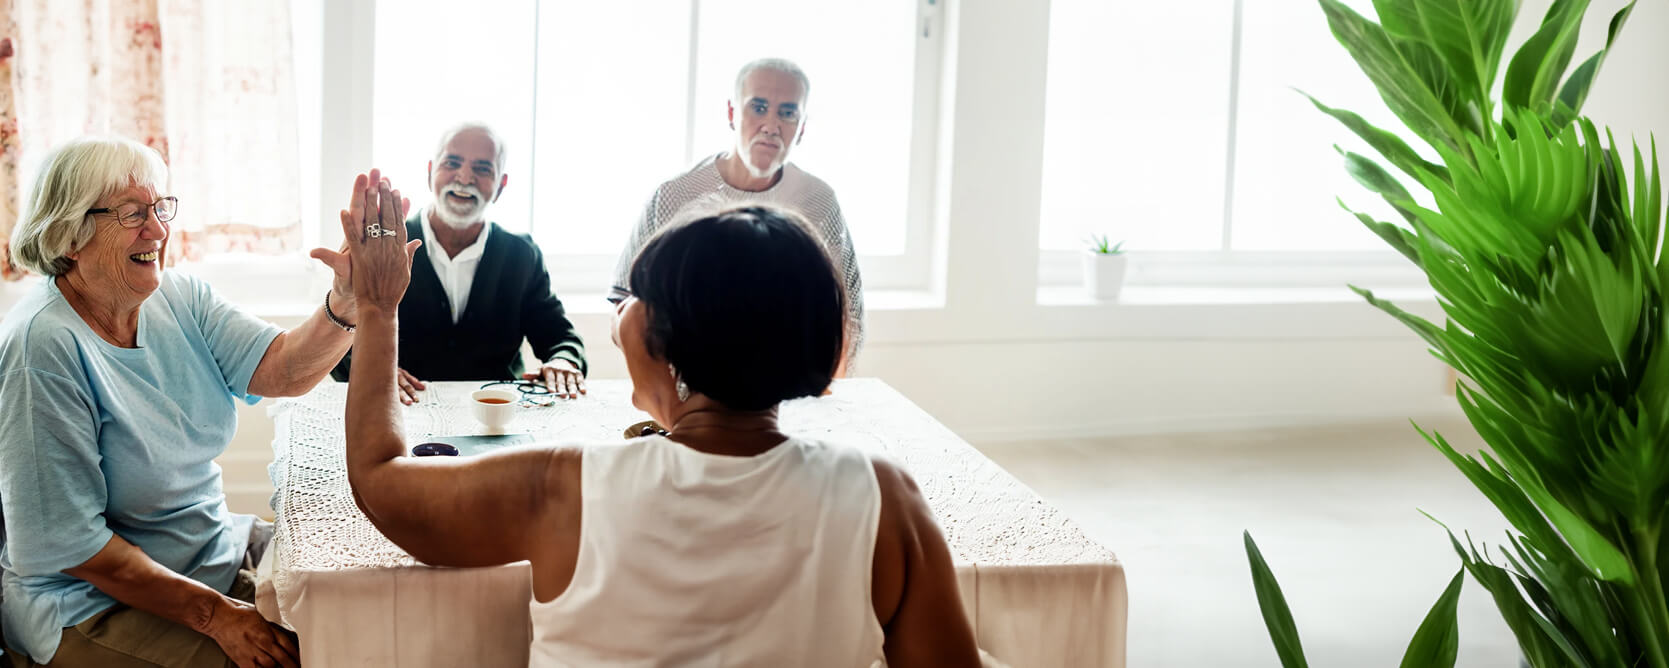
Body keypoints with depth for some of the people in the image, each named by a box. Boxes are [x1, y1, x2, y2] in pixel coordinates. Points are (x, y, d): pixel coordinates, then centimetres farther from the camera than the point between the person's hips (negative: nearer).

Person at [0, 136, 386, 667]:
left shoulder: (179, 299, 3)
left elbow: (281, 371, -12)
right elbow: (67, 542, -21)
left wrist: (348, 301, -33)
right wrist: (215, 615, -22)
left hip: (217, 552, 8)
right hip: (97, 602, -8)